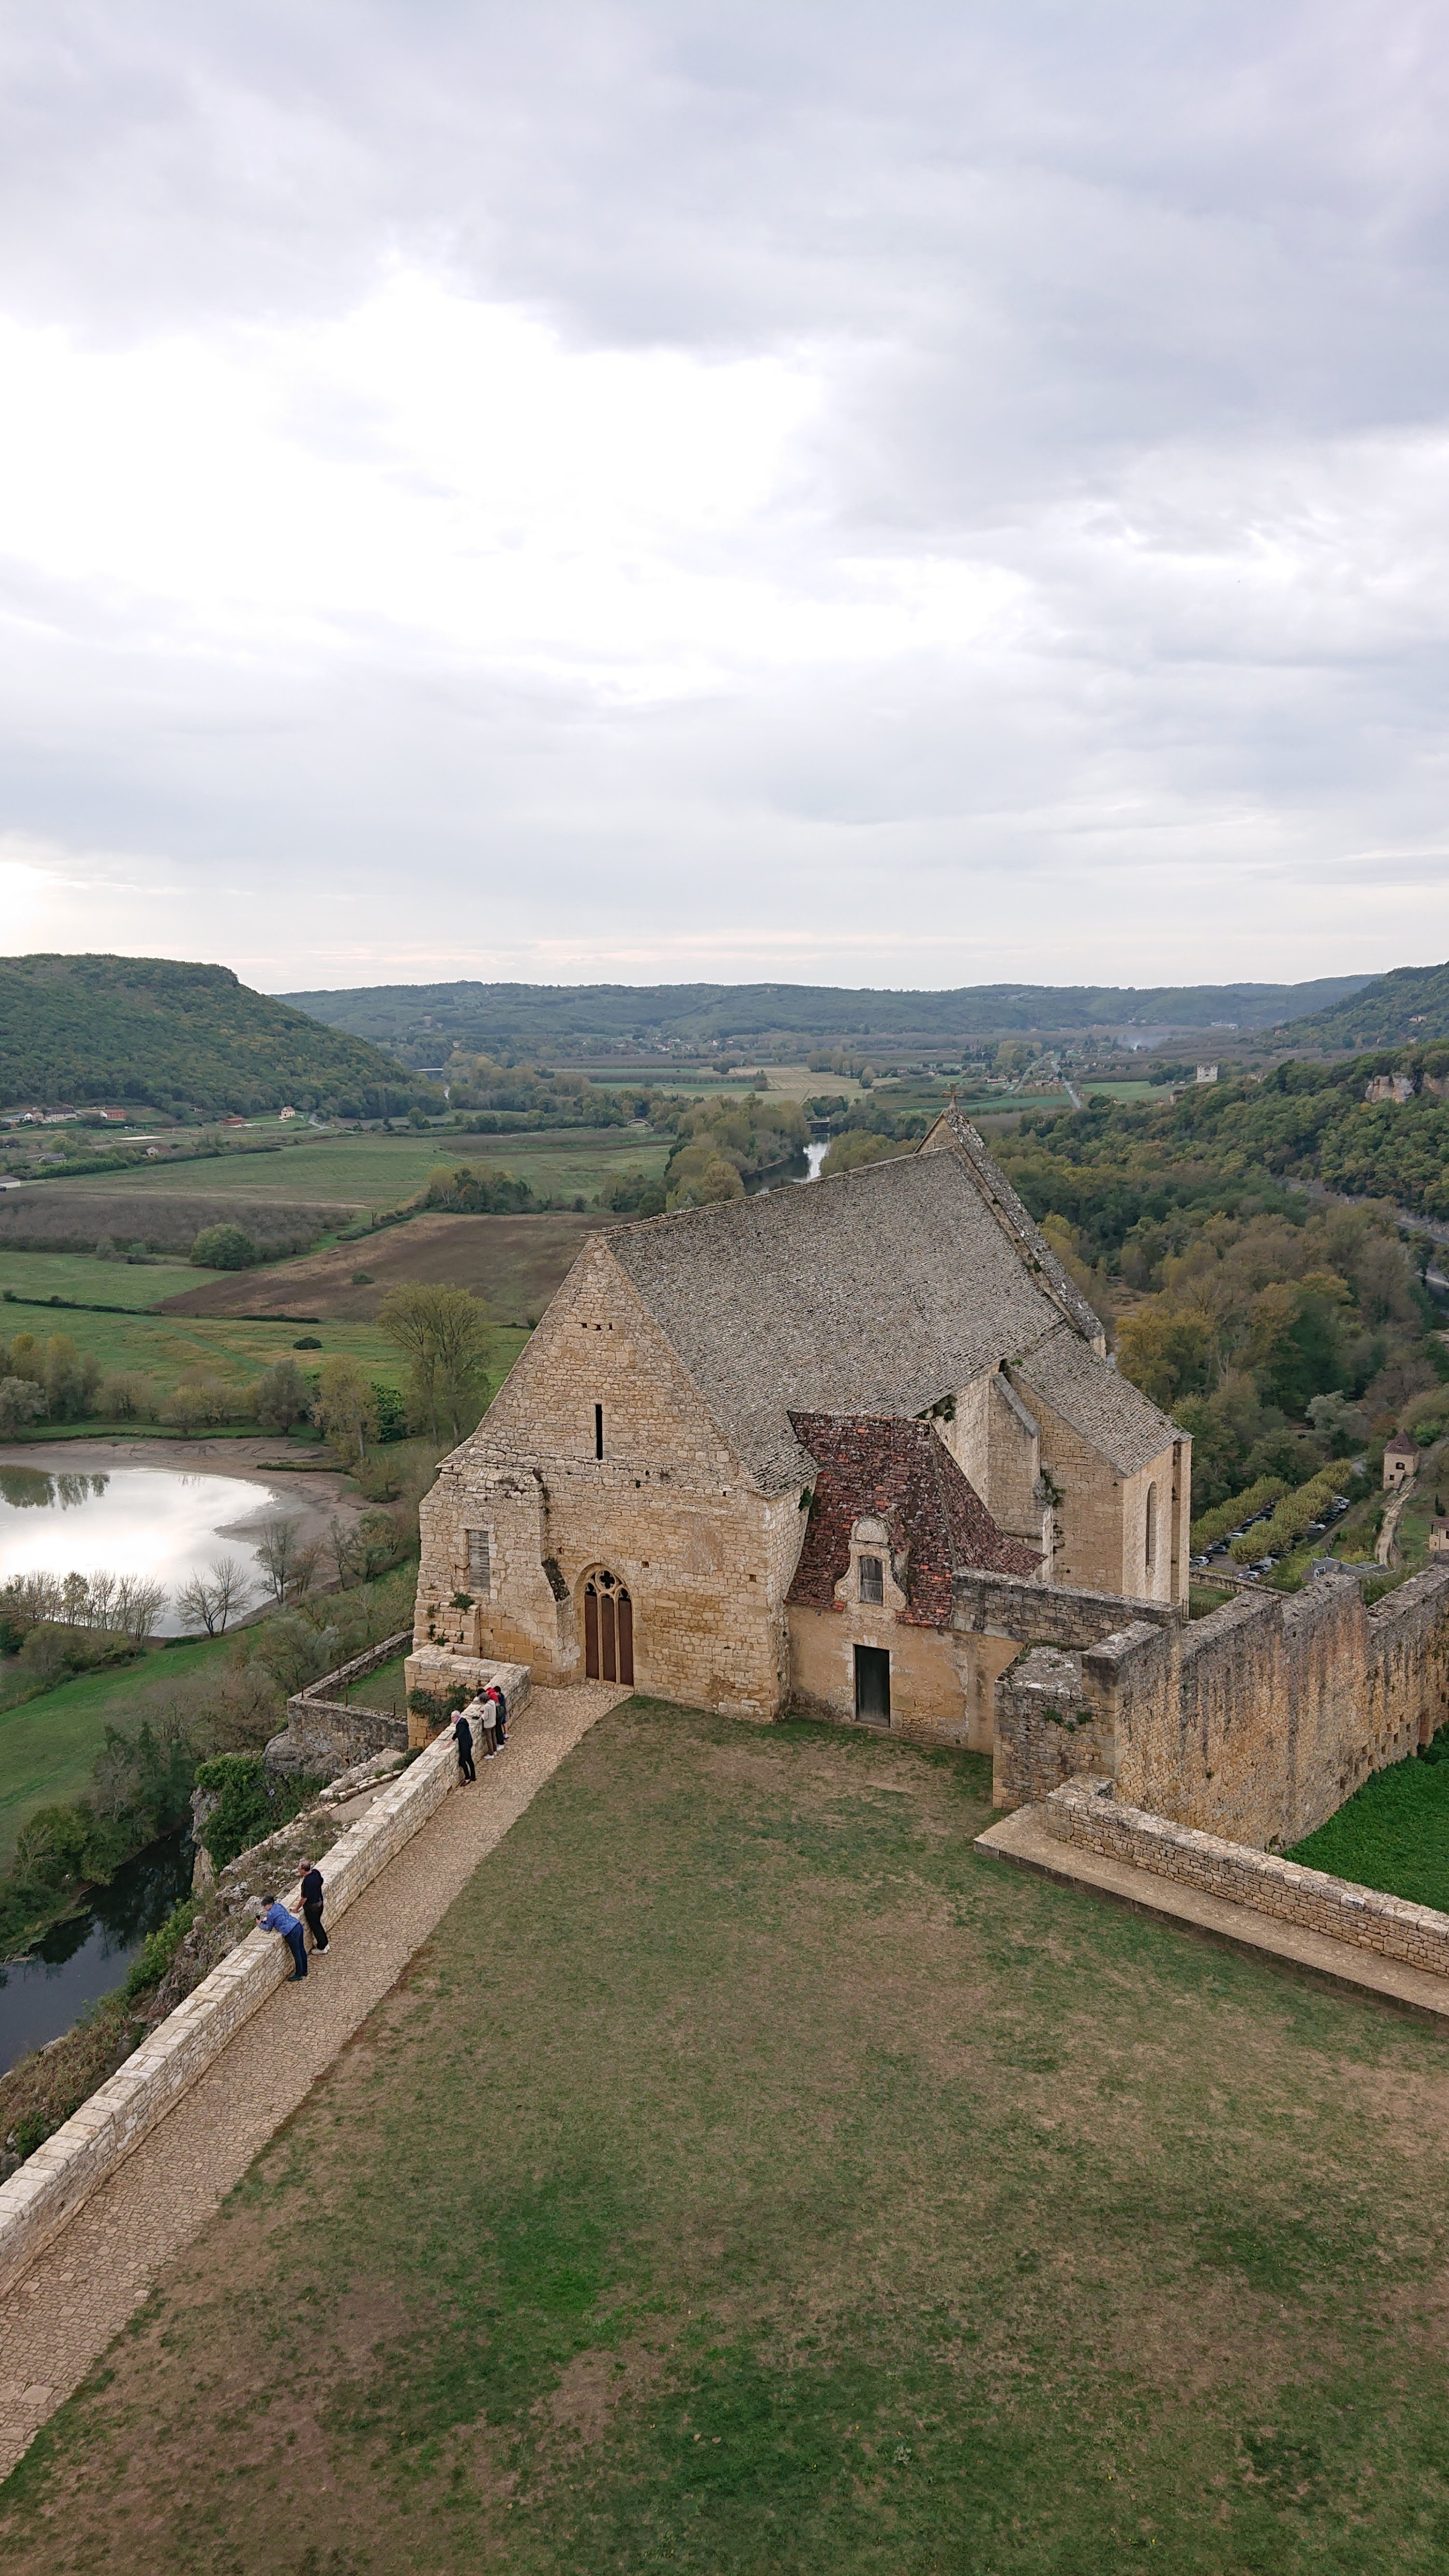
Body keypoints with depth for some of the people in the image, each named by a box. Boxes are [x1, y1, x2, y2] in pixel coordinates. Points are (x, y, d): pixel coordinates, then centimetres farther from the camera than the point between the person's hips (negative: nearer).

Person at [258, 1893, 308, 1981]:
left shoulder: (270, 1914, -9)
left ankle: (298, 1975, 22)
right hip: (298, 1926, 9)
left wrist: (260, 1925, 21)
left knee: (296, 1954, 7)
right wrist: (266, 1920, 25)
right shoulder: (279, 1906, 13)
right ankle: (304, 1971, 36)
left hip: (291, 1933, -9)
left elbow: (269, 1928, 5)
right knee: (302, 1950, 21)